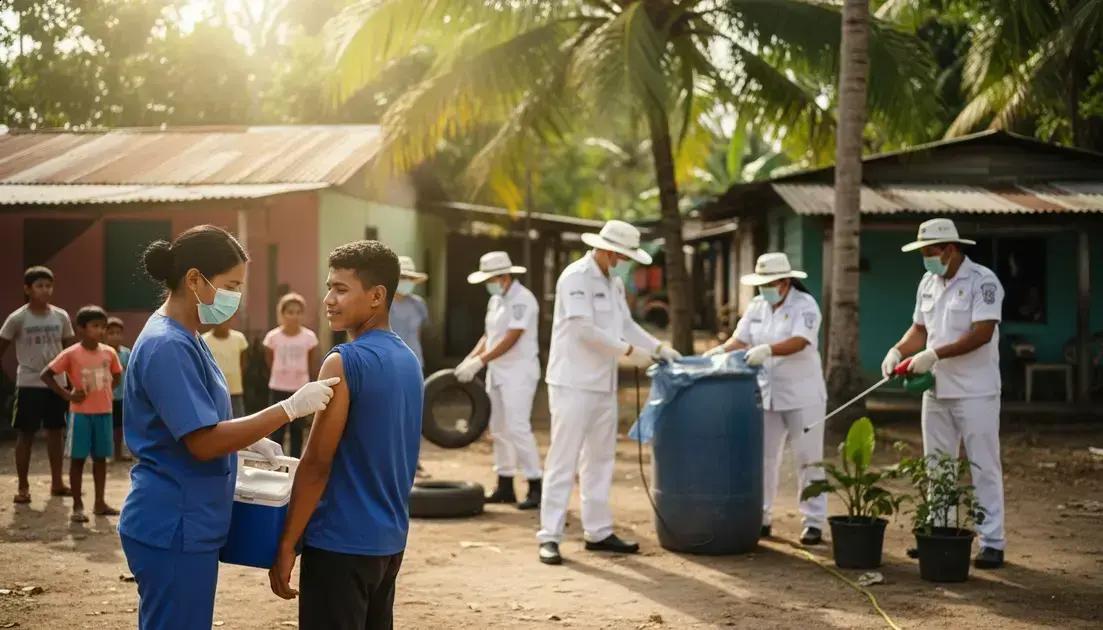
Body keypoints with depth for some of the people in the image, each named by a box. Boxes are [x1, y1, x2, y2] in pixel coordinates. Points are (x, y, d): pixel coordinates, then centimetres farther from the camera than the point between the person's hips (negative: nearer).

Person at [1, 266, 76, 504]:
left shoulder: (61, 317, 1)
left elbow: (71, 349, 9)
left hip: (57, 383, 4)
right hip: (29, 384, -3)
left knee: (56, 431, 10)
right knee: (25, 434, 1)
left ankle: (57, 482, 21)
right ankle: (23, 486, 8)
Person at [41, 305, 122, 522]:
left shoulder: (109, 352, 2)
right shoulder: (71, 354, -12)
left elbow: (117, 375, 20)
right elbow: (46, 374, -10)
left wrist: (106, 392, 6)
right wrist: (66, 395, -13)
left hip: (104, 412, 4)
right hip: (81, 413, -4)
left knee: (100, 457, 10)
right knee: (78, 458, 1)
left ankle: (100, 502, 19)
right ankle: (77, 506, 6)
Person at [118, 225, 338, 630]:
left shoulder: (182, 339, 11)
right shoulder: (167, 346, -20)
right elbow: (204, 442, -25)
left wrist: (248, 442, 8)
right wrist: (290, 408, -25)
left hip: (184, 524, 10)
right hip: (173, 528, -10)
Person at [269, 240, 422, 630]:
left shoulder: (345, 362, -16)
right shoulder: (409, 361, 9)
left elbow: (317, 464, -17)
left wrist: (286, 544, -12)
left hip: (341, 542, -8)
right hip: (389, 540, 8)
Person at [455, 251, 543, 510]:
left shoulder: (522, 299, -15)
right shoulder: (495, 300, 13)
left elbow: (510, 340, -21)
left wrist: (480, 362, -22)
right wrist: (469, 360, 2)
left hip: (519, 372, -9)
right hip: (498, 372, 9)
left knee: (518, 427, -14)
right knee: (499, 429, 10)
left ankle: (535, 488, -10)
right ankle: (505, 487, 17)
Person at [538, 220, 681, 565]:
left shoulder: (614, 283, 13)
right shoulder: (576, 277, -14)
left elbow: (626, 324, 18)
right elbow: (584, 329, -21)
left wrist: (659, 347, 6)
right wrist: (629, 350, -19)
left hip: (603, 384, 9)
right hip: (573, 383, -9)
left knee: (600, 460, 12)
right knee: (563, 461, -6)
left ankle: (598, 532, 20)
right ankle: (549, 537, -3)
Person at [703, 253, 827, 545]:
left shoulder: (805, 305, -10)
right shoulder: (757, 306, 8)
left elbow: (799, 342, -25)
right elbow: (740, 339, 0)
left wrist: (767, 350, -40)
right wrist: (720, 351, -20)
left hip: (802, 396, -5)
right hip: (766, 394, 6)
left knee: (808, 460, -1)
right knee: (763, 458, 9)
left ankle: (813, 522, 5)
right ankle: (760, 518, 18)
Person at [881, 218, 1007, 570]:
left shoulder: (982, 281, -13)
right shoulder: (928, 284, 11)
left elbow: (982, 333, -21)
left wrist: (935, 354, -24)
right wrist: (898, 351, -4)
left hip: (975, 392, -8)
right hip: (937, 390, 8)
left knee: (983, 466, -3)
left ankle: (992, 542, 0)